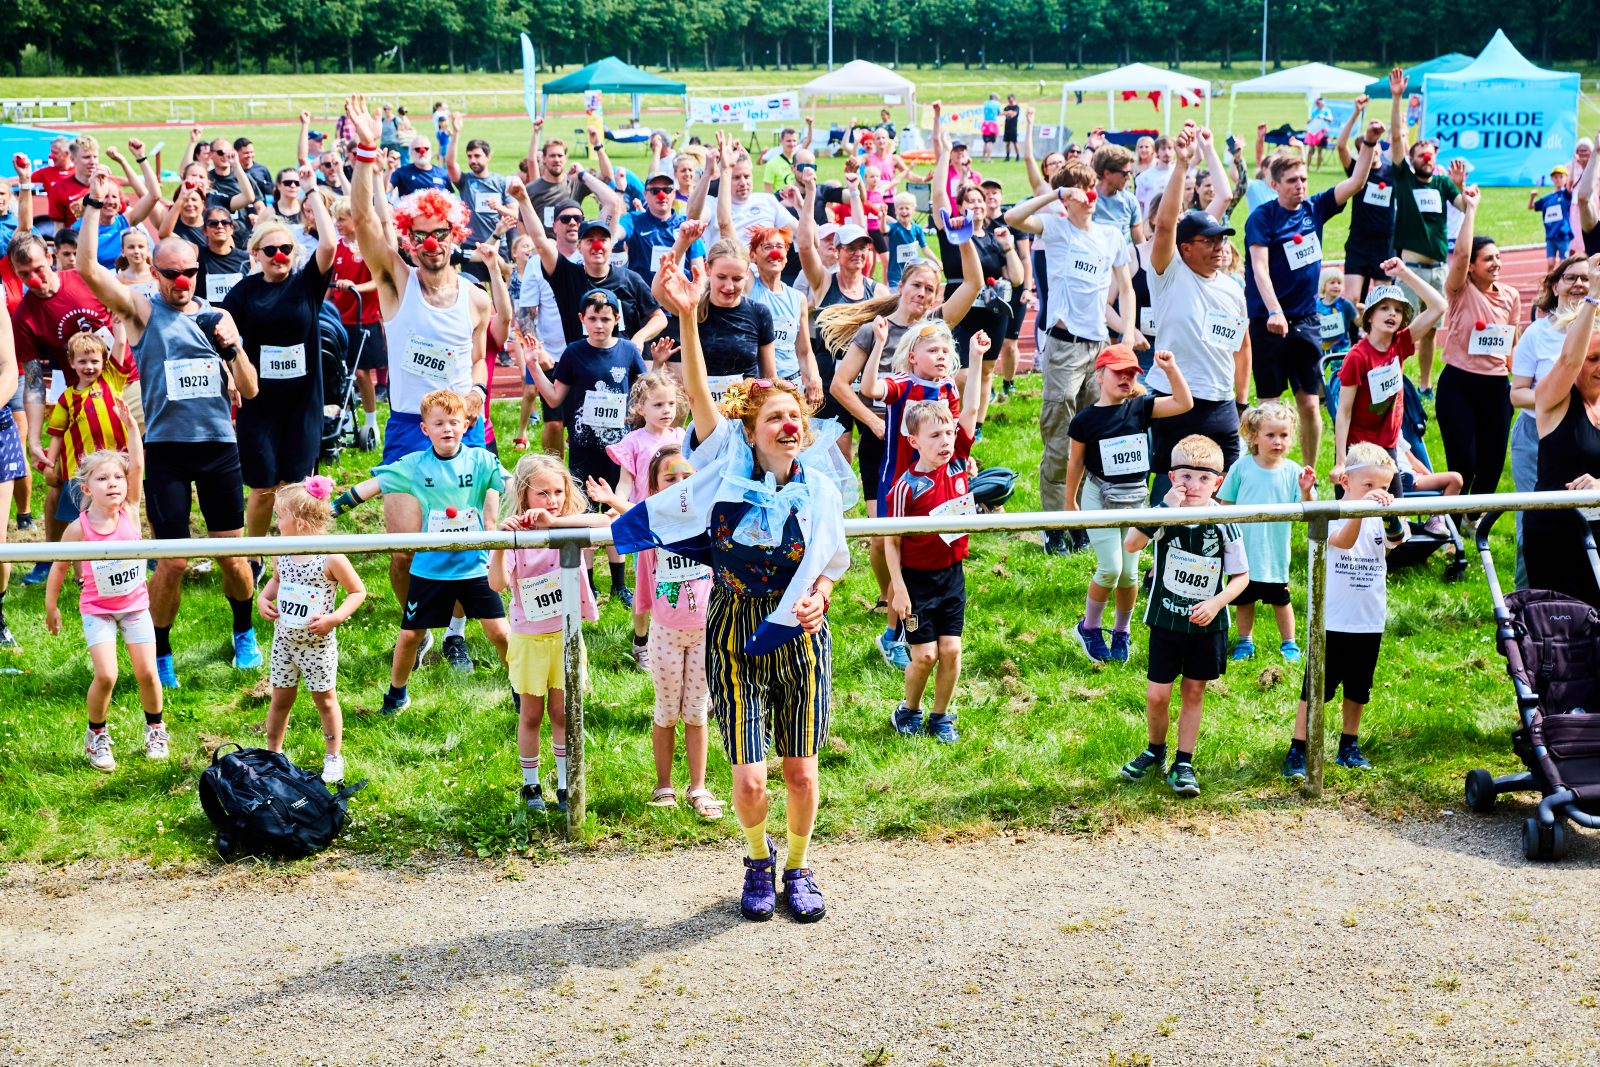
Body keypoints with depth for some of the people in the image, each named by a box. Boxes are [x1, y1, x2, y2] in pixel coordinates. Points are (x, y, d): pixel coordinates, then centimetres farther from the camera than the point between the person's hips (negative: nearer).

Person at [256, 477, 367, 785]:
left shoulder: (331, 558, -20)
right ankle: (272, 752, 31)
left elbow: (358, 591, -11)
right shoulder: (281, 553, -3)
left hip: (317, 643, -4)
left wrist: (334, 618, -21)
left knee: (324, 699, 11)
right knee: (281, 697, 14)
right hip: (284, 639, 4)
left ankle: (333, 757, 26)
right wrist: (263, 597, -2)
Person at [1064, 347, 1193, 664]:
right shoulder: (1085, 420, -7)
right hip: (1100, 499, -2)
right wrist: (1070, 502, 12)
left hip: (1135, 499, 3)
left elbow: (1184, 403, -14)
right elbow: (1076, 462, 4)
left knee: (1129, 573, 6)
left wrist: (1170, 369, -25)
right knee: (1110, 568, -9)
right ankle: (1089, 628, 13)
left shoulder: (1141, 408, -3)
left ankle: (1122, 632, 27)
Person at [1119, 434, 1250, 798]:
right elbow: (1131, 545, -31)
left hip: (1207, 623, 1)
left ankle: (1183, 764, 22)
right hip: (1166, 620, -1)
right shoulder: (1166, 513, -13)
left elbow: (1241, 576, -2)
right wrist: (1166, 509, -38)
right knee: (1157, 695, 2)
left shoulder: (1224, 523, -10)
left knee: (1194, 692, 10)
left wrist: (1216, 603, -18)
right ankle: (1155, 752, 29)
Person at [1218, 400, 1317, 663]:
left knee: (1280, 599, 14)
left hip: (1275, 552, 0)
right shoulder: (1241, 467, -7)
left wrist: (1305, 492, -28)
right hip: (1243, 550, 1)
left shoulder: (1293, 472, -7)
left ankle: (1288, 643, 31)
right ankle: (1245, 642, 33)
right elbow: (1225, 505, 2)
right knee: (1244, 599, 15)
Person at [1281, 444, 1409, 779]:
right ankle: (1296, 752, 4)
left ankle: (1349, 747, 31)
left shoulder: (1381, 519, 0)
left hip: (1370, 623, 5)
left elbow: (1397, 538, -21)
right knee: (1315, 689, -1)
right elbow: (1344, 541, -32)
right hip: (1332, 622, -5)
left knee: (1358, 690, 16)